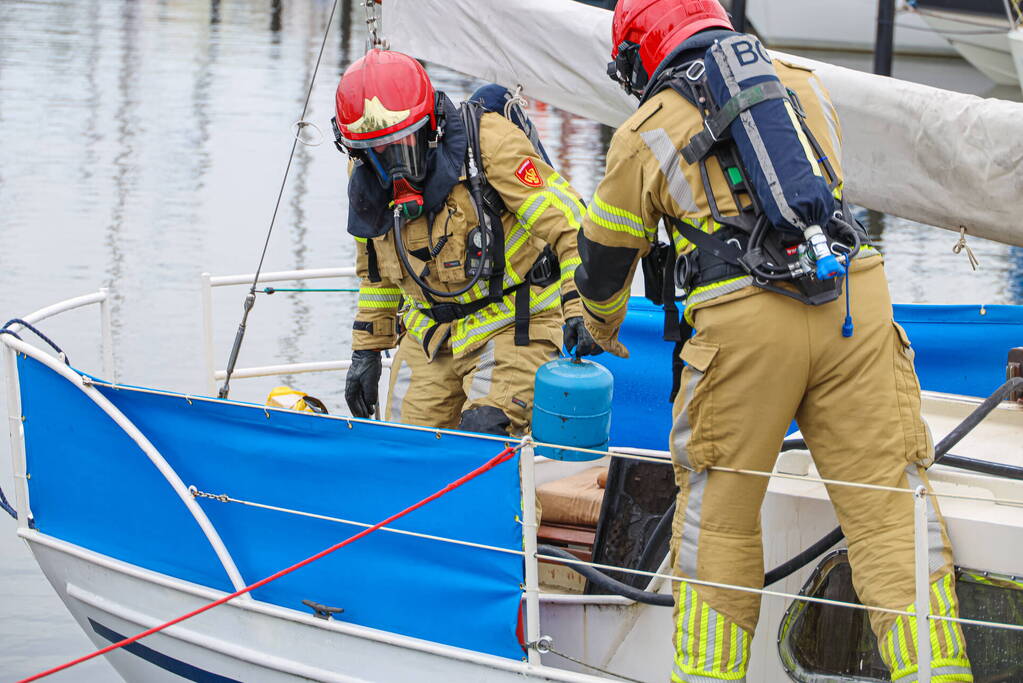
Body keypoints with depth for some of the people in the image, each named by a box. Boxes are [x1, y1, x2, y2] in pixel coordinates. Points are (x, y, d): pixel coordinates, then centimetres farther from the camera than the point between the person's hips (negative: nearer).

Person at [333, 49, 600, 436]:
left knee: (482, 434, -21)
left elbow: (565, 221, -18)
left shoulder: (486, 142, -17)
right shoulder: (369, 187, 2)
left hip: (512, 327, -6)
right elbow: (377, 276, 20)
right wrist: (366, 350, 20)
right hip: (429, 337, 6)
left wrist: (579, 309, -26)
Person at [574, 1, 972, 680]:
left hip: (744, 322, -2)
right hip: (857, 301, 2)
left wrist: (602, 333, 43)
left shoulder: (645, 133, 12)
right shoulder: (804, 84, 21)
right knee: (888, 500, 1)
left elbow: (605, 257, 23)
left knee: (719, 510, 12)